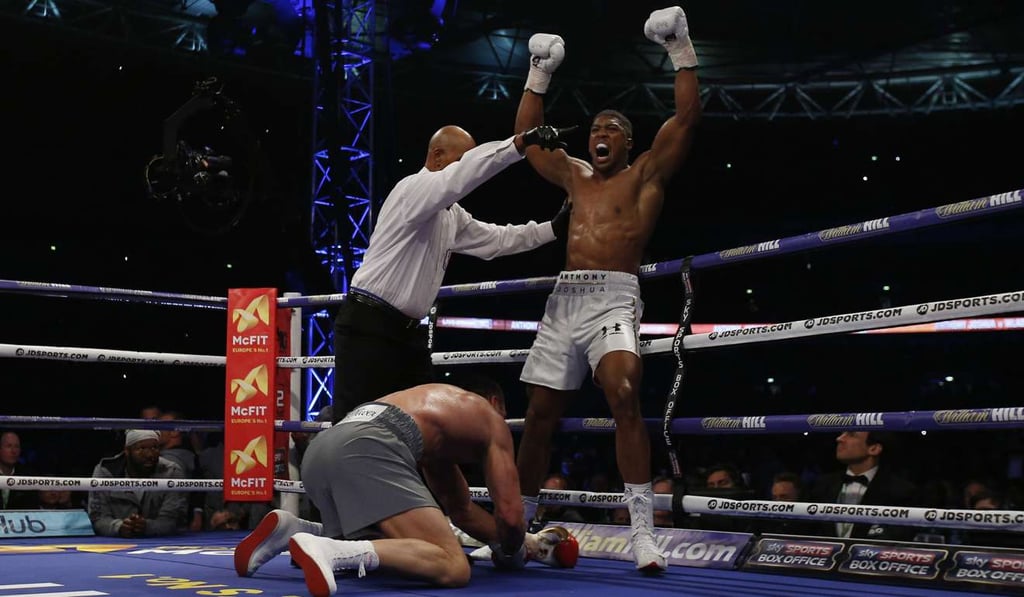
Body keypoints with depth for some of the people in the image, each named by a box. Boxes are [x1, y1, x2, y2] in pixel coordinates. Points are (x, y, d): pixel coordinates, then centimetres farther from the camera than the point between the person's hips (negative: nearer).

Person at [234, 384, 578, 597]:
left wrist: (527, 542, 50)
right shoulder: (493, 424, 23)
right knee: (453, 567, -14)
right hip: (370, 448, -8)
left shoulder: (441, 405, 43)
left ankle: (293, 530, 5)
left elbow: (461, 510, 47)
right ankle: (327, 550, -34)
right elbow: (509, 514, 14)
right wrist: (511, 553, 36)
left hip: (321, 448, 9)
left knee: (381, 545, 31)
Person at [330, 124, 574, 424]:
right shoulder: (414, 189, -13)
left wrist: (554, 228, 12)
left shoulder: (451, 214, 16)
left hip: (406, 331, 10)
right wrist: (522, 142, -35)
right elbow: (466, 171, -29)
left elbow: (495, 239, 22)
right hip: (368, 327, -10)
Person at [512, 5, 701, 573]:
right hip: (563, 300, 6)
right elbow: (526, 137, 29)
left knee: (624, 396, -29)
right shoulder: (575, 176, 22)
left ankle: (642, 530, -30)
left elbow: (686, 116, -2)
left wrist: (682, 51, -5)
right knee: (539, 413, 6)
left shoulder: (645, 174, 8)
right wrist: (539, 75, 26)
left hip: (612, 298, -6)